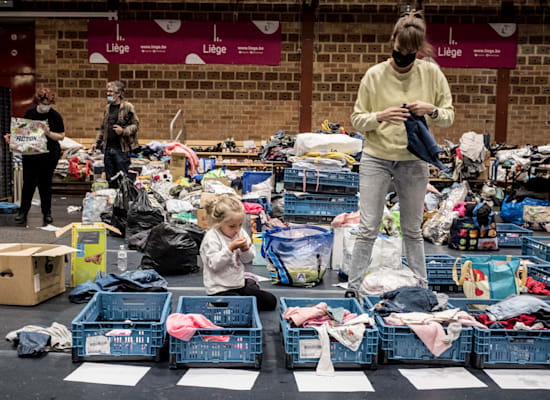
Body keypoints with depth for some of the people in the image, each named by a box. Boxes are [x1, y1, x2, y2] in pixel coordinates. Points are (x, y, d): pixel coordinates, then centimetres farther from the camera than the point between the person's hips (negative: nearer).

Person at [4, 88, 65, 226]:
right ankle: (23, 211, 11)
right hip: (30, 154, 2)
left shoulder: (55, 116, -5)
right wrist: (13, 137, -5)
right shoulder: (29, 113, 3)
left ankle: (47, 213, 19)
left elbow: (61, 136, -3)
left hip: (49, 155, -2)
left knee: (45, 183, 6)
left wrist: (49, 133, -20)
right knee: (28, 182, -1)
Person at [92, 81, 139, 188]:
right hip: (108, 148, 6)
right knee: (110, 180, 11)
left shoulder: (128, 107, -5)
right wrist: (97, 143, 18)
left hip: (122, 148, -6)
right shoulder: (108, 108, 15)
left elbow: (135, 125, -7)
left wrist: (123, 131, -21)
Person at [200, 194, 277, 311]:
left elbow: (248, 260, 7)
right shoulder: (211, 237, -15)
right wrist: (231, 248, -30)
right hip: (220, 290, -7)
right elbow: (215, 264, -24)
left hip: (239, 284, 7)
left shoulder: (241, 232, 3)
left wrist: (245, 249, -15)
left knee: (271, 301, 4)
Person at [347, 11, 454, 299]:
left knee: (413, 230, 14)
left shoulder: (431, 73, -2)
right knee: (368, 228, 0)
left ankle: (421, 286, 27)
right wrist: (380, 116, -22)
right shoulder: (374, 75, -5)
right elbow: (357, 120, -2)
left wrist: (432, 110, -18)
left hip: (414, 162, 2)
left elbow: (449, 117, 4)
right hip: (376, 159, -1)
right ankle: (353, 286, 11)